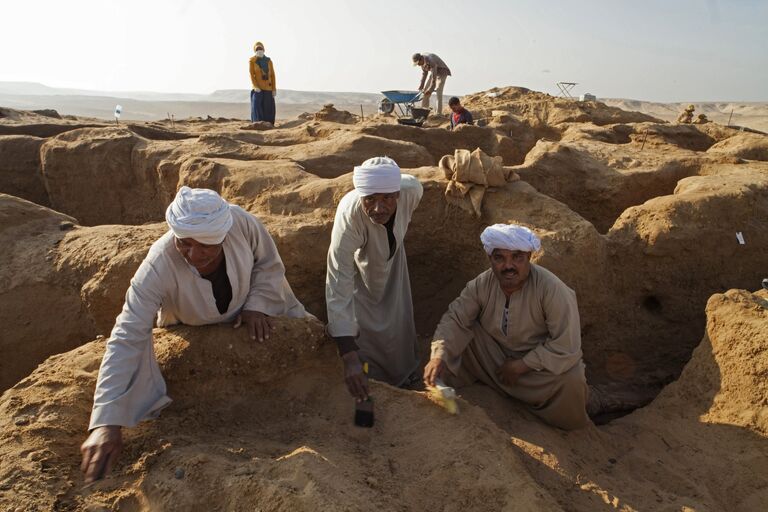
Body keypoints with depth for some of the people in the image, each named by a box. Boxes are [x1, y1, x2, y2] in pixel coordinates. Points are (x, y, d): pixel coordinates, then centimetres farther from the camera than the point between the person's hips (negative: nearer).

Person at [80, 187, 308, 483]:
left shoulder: (241, 222, -36)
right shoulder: (157, 267, -41)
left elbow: (269, 265, -14)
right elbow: (126, 340, -44)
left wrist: (257, 305, -27)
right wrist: (107, 423, -51)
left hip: (246, 315, 2)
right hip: (189, 332, -2)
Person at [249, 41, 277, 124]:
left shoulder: (269, 61, 9)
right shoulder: (252, 60, 2)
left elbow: (272, 75, 7)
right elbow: (251, 74, -5)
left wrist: (274, 89, 0)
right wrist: (255, 86, -18)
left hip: (268, 88, 3)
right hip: (258, 88, -3)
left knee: (269, 109, 2)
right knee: (257, 107, -11)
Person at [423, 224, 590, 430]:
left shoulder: (552, 289, -27)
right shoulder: (481, 284, -13)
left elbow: (567, 347, -28)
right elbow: (455, 319, -15)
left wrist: (521, 366, -22)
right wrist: (439, 355, -34)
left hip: (539, 363, -3)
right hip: (494, 356, 3)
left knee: (572, 381, -32)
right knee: (459, 338, -18)